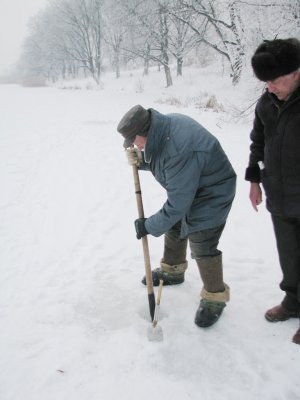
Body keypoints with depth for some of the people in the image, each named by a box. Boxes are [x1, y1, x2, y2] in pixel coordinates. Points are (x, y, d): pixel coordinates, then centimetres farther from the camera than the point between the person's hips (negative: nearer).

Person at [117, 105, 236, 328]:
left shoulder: (179, 151, -38)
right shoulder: (163, 125, -11)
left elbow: (178, 203, -32)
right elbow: (160, 160, 9)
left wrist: (150, 226, -20)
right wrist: (140, 160, -12)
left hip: (211, 193, -10)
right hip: (187, 188, 10)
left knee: (202, 246, -9)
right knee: (173, 227, 20)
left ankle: (215, 297, 11)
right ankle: (173, 271, 42)